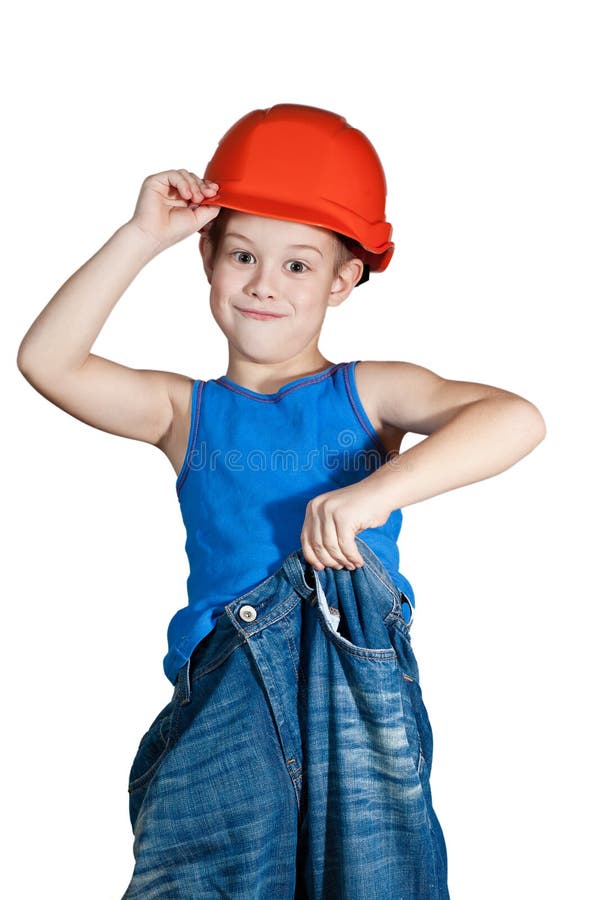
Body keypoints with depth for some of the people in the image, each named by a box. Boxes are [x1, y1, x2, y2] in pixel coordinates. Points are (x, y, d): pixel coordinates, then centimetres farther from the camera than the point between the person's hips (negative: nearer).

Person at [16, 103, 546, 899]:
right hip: (226, 684, 1)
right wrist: (143, 238, -3)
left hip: (359, 669, 0)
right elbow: (46, 360, 0)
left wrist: (376, 490, -21)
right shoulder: (185, 411, 12)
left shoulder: (369, 393, 7)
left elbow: (517, 418, -7)